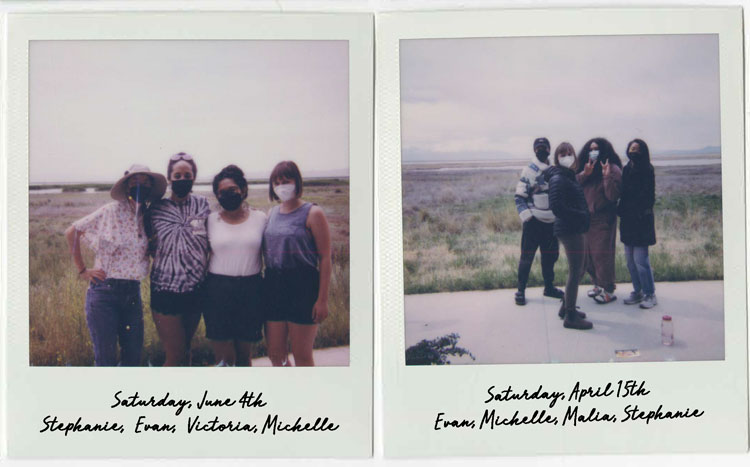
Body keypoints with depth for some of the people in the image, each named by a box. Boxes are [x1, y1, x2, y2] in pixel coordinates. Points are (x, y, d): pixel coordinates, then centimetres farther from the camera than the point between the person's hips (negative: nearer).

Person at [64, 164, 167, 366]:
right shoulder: (111, 211, -6)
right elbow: (72, 232, 0)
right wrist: (82, 270, -1)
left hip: (133, 293, 5)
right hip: (105, 291, -5)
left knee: (134, 356, 8)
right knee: (106, 358, -2)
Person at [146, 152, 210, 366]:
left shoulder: (202, 205, 5)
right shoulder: (157, 209, 0)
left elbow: (210, 243, 12)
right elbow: (149, 246, 14)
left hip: (195, 290, 3)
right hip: (166, 290, -2)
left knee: (185, 350, 15)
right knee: (175, 354, -3)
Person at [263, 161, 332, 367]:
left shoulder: (312, 214, -7)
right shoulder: (272, 214, 11)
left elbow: (325, 257, -9)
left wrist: (322, 299, -13)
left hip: (302, 287, -6)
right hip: (274, 287, 6)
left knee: (302, 357, 1)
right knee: (275, 355, 10)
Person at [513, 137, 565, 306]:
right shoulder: (529, 171, -5)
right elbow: (519, 197, -5)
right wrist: (526, 216, -16)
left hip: (552, 222, 4)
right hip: (533, 222, -4)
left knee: (550, 256, 13)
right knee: (527, 257, -2)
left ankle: (549, 287, 28)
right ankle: (521, 290, 6)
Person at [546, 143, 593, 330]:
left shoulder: (569, 177, 15)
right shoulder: (558, 179, -15)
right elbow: (556, 206, -24)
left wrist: (583, 216, 7)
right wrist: (580, 216, -17)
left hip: (574, 229, 10)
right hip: (569, 230, -10)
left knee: (577, 270, 19)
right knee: (575, 273, -4)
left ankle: (566, 307, 31)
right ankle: (570, 316, 3)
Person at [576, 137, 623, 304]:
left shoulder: (613, 169, -9)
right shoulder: (585, 167, 11)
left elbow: (613, 196, -18)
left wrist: (607, 176, -27)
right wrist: (584, 174, -14)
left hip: (604, 218, -7)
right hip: (587, 218, 7)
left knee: (602, 254, -6)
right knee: (588, 255, 13)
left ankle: (609, 290, 4)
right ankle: (598, 284, 28)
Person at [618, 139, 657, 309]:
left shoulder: (646, 170, -8)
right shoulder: (627, 169, 11)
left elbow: (646, 195, -14)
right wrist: (621, 209, 0)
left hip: (641, 220, -7)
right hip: (628, 220, 7)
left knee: (640, 259, -7)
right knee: (630, 258, 11)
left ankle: (650, 294, 4)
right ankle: (638, 291, 21)